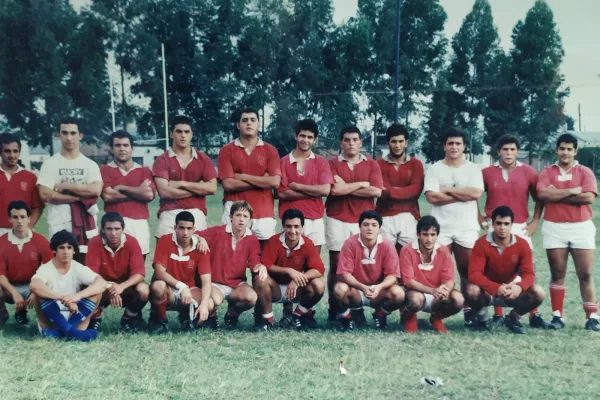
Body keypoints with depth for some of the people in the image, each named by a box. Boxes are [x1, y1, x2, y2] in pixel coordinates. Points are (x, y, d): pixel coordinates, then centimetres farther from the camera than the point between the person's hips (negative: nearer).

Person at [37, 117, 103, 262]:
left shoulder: (90, 164, 8)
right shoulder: (50, 164, 3)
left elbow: (96, 190, -10)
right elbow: (46, 195, -9)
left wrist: (64, 186, -8)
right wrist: (81, 197, -9)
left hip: (86, 226, 2)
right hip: (59, 227, -1)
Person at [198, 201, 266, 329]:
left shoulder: (252, 240, -1)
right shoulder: (217, 232, -8)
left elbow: (254, 263, -9)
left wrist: (260, 267, -33)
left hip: (237, 283, 3)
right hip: (215, 283, -3)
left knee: (252, 298, -29)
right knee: (215, 300, -36)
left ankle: (232, 313, 9)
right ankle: (211, 315, 6)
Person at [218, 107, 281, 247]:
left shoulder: (270, 150, 7)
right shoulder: (227, 151, 4)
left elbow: (275, 182, -6)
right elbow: (228, 184, -7)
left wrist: (243, 177, -7)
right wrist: (262, 181, -6)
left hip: (264, 213, 1)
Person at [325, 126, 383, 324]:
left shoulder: (372, 164, 8)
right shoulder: (332, 164, 5)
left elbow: (376, 191, -7)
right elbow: (334, 189, -12)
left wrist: (346, 188, -7)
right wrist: (362, 184, -5)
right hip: (337, 220, -1)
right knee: (336, 265, 4)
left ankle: (358, 308, 7)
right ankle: (333, 309, 11)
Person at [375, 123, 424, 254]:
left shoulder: (415, 164, 11)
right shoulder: (379, 164, 8)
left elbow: (416, 190, -4)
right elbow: (383, 191, -4)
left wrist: (390, 191, -10)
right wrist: (405, 191, -7)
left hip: (408, 217, 1)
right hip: (385, 218, -1)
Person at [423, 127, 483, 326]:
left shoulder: (473, 169, 6)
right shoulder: (434, 169, 3)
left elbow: (476, 193, -11)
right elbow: (432, 196, -11)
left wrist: (447, 190, -8)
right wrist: (463, 195, -8)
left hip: (467, 228, 1)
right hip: (440, 227, -1)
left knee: (468, 270, 4)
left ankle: (468, 309, 13)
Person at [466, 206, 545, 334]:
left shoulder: (522, 244, -12)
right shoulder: (482, 243, -20)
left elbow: (529, 273, -16)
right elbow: (474, 274, -27)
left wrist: (519, 287, -40)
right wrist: (496, 288, -42)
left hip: (510, 291, 2)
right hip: (488, 291, -2)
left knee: (538, 293, -22)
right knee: (472, 290, -36)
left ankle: (513, 318, 6)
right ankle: (481, 319, -1)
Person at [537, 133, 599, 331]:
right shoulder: (547, 172, 6)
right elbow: (542, 193, -13)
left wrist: (556, 195, -9)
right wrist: (572, 191, -11)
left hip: (581, 227, 0)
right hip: (554, 228, 0)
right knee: (557, 274, 5)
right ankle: (557, 315, 10)